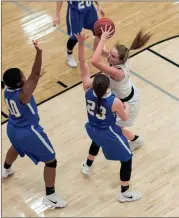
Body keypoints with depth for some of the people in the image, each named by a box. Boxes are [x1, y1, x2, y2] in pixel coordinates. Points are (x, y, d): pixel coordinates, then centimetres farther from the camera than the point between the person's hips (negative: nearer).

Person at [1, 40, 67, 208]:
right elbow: (35, 74, -45)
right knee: (51, 161, 6)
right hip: (29, 132, -8)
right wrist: (39, 52, -56)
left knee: (16, 147, 42)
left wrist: (35, 79, 11)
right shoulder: (22, 94, -32)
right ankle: (50, 197, 13)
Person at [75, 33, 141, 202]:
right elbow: (125, 118, -15)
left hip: (92, 129, 5)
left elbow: (83, 65, -25)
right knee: (127, 159, 16)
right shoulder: (115, 102, -35)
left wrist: (80, 43, -32)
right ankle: (124, 194, 27)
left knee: (97, 140, 42)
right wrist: (127, 107, 4)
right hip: (108, 134, -5)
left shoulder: (88, 91, -26)